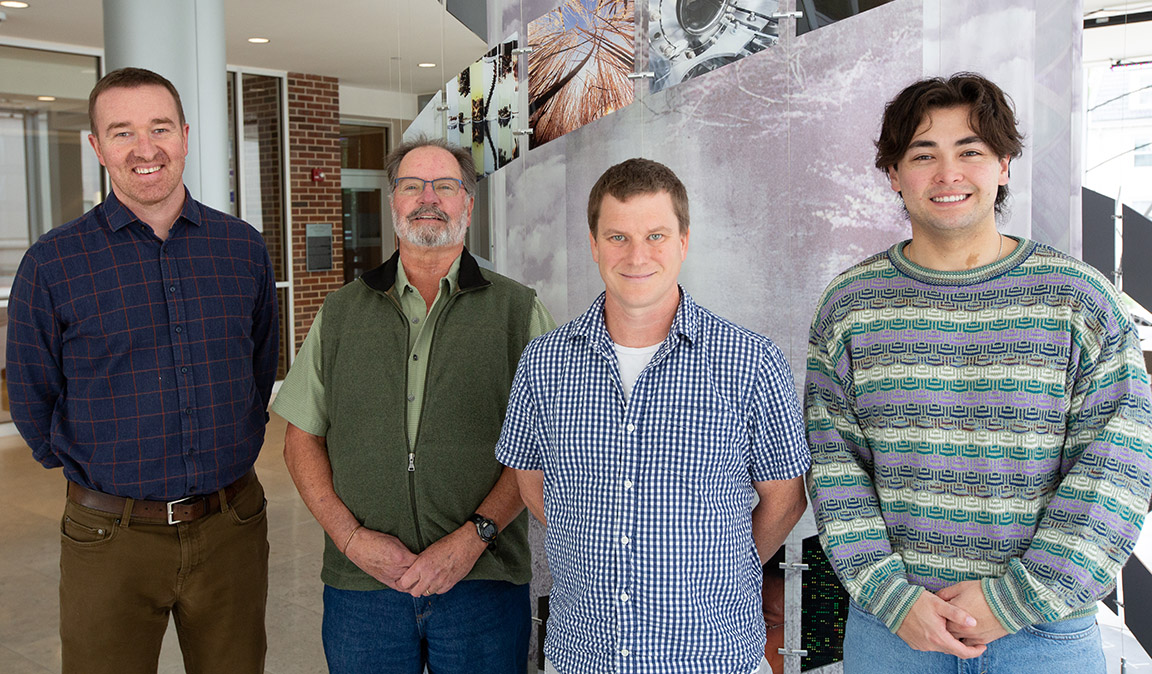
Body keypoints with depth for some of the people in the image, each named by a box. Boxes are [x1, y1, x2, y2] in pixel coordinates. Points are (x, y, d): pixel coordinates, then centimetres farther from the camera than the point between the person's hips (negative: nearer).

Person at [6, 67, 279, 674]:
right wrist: (96, 472, 7)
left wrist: (232, 458, 11)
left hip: (233, 526, 2)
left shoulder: (243, 248, 3)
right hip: (111, 538, -2)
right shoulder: (51, 265, -5)